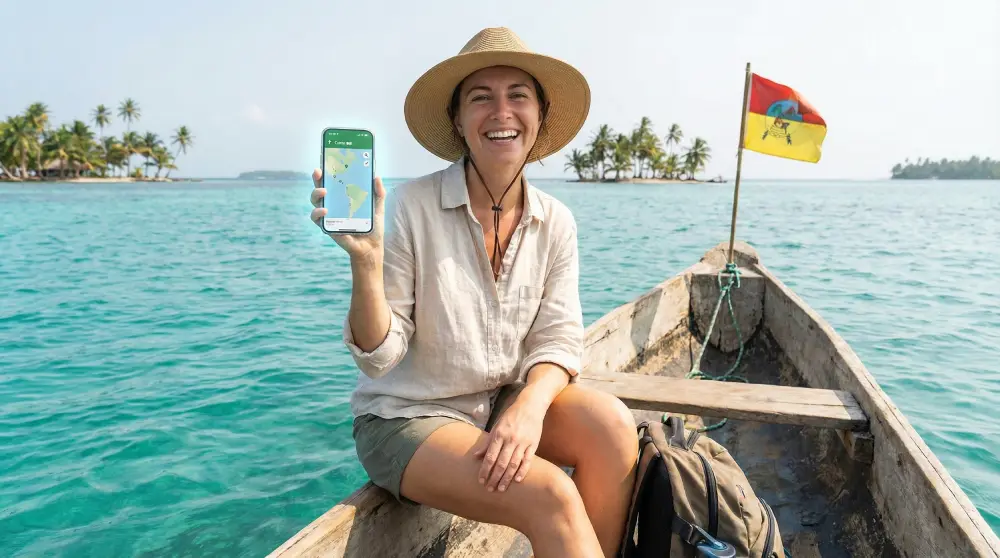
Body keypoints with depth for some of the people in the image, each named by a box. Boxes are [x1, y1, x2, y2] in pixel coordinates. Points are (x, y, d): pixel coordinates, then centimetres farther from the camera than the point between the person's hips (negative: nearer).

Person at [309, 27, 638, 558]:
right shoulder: (410, 208, -16)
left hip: (506, 399, 5)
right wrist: (365, 260, -30)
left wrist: (530, 406, -24)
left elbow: (558, 339, -4)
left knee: (612, 424, -21)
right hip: (406, 415, -4)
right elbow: (379, 356, -13)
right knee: (551, 498, -26)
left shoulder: (555, 222, -3)